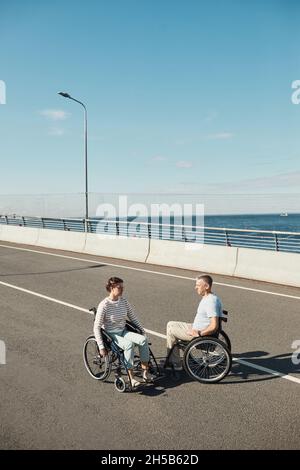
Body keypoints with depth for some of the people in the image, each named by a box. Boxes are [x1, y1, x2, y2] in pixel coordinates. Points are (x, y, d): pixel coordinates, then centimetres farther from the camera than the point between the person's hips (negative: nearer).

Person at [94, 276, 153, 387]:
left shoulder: (124, 301, 0)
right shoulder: (104, 305, -17)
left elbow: (133, 318, 13)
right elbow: (96, 328, -17)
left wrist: (143, 331, 6)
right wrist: (101, 347, -22)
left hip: (123, 332, 6)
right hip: (110, 335, -5)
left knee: (143, 339, -21)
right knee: (129, 344, -33)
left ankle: (145, 371, -14)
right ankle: (131, 378, -25)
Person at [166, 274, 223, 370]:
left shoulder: (211, 301, -26)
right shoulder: (207, 297, 6)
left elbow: (214, 326, -31)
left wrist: (198, 334, -21)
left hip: (202, 334, -11)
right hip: (196, 328, 11)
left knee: (171, 330, -5)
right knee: (170, 324, 14)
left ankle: (176, 363, 8)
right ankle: (171, 359, 20)